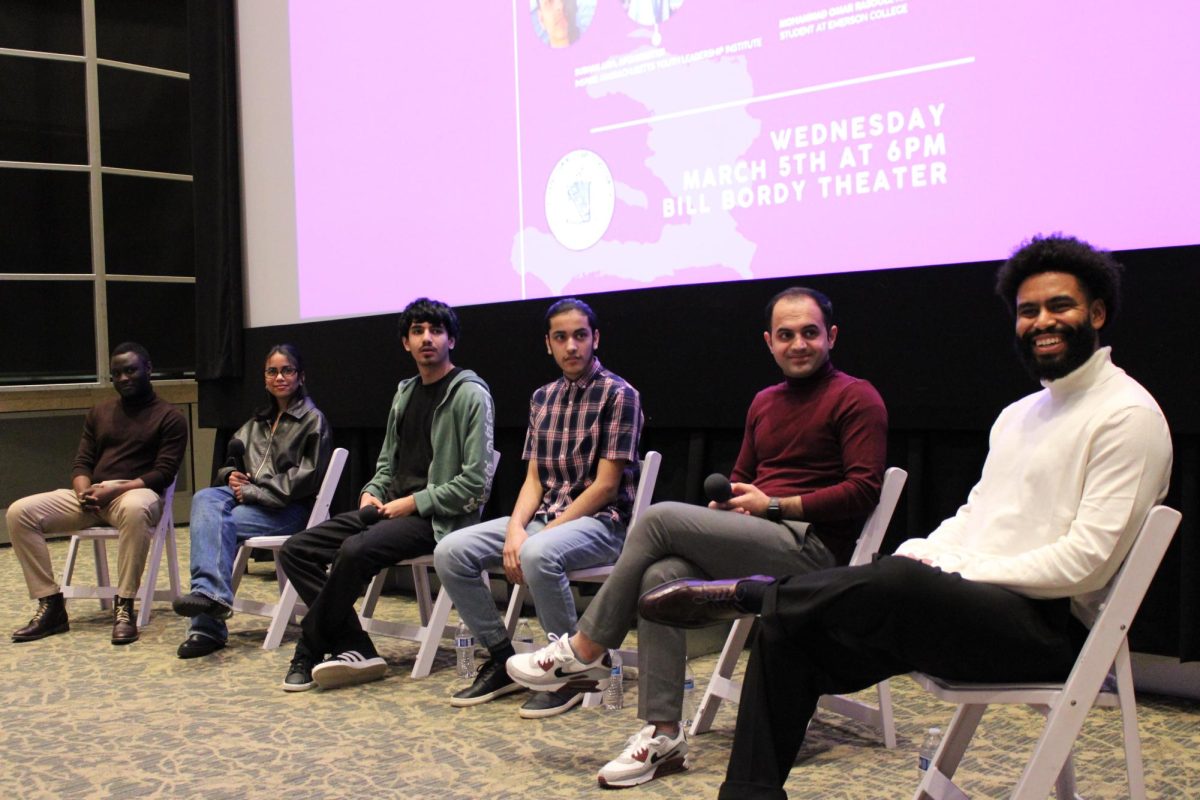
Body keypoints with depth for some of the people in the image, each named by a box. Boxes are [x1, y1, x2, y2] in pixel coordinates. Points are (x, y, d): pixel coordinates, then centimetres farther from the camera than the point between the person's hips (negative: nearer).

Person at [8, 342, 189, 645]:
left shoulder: (170, 417, 4)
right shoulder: (99, 413, 21)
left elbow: (163, 473, -6)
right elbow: (82, 462, 15)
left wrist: (116, 490, -20)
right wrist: (84, 491, -9)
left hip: (136, 493, -6)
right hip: (91, 496, 6)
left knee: (135, 510, -43)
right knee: (20, 512, -16)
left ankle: (124, 607, -35)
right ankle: (50, 606, -14)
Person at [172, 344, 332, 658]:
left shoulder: (312, 420, 1)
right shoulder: (260, 420, 23)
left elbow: (307, 477, -9)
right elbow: (233, 459, 29)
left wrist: (253, 490, -13)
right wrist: (231, 475, 3)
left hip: (289, 509, -6)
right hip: (250, 498, 6)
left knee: (217, 525, -28)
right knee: (205, 498, -26)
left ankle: (207, 626, -33)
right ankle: (211, 593, -41)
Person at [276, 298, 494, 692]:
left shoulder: (470, 394, -7)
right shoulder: (405, 393, 17)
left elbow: (475, 482, -15)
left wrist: (412, 503, -14)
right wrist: (372, 493, 4)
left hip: (437, 518, -8)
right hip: (393, 508, 9)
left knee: (355, 550, -33)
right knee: (296, 549, -5)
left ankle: (310, 654, -12)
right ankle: (355, 650, -14)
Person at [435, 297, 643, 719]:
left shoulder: (618, 395, -7)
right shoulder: (542, 398, 13)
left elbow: (606, 485, -13)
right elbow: (534, 479, 10)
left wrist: (542, 533, -18)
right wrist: (515, 529, -10)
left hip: (599, 522, -7)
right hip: (544, 515, 7)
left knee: (538, 555, -38)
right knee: (450, 551, -11)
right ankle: (503, 659, 4)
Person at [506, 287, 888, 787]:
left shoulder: (855, 398, -2)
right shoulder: (765, 403, 20)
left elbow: (864, 490, -12)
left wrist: (775, 505, -13)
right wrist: (721, 507, 2)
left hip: (813, 547, -7)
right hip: (761, 544, 7)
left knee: (662, 517, -21)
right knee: (661, 577, -24)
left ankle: (583, 652, -10)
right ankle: (663, 735, -21)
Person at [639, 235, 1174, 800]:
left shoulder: (1128, 416, -7)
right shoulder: (1018, 414, 21)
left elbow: (1087, 561, -15)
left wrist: (955, 576, -15)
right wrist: (918, 556, 0)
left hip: (1051, 624, -8)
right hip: (973, 602, 8)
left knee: (902, 582, -38)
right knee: (786, 628, -10)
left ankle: (746, 593, -16)